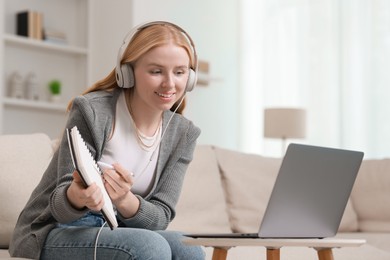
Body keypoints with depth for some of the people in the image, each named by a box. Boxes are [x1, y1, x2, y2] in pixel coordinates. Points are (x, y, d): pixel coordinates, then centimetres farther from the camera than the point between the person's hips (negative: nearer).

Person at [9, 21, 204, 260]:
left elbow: (161, 216, -7)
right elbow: (60, 207, -14)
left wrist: (125, 201, -31)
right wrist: (76, 196, -40)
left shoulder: (184, 134, 0)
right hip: (57, 233, -4)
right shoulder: (91, 110, -15)